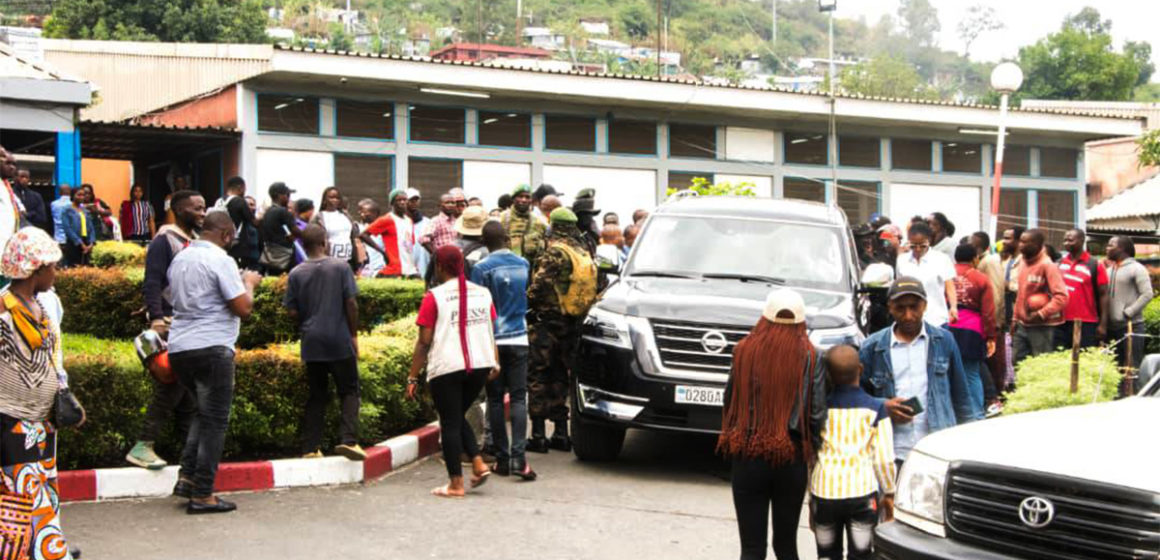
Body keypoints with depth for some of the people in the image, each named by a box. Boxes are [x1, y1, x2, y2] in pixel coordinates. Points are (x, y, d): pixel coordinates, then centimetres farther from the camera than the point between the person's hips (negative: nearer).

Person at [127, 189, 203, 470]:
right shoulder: (164, 241, -7)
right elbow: (152, 284, -16)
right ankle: (143, 446, -8)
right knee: (170, 386, -12)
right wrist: (157, 318, -27)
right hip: (171, 326, -8)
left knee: (192, 389, 9)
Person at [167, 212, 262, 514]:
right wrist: (248, 283, 5)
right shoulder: (221, 260, -11)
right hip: (211, 348, -8)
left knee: (205, 413, 23)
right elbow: (243, 308, -15)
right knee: (215, 420, 0)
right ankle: (202, 494, 1)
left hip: (178, 348, 8)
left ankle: (187, 477, 15)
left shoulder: (180, 258, 15)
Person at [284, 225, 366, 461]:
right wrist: (354, 334, 2)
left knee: (316, 395, 11)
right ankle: (349, 439, -11)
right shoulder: (340, 267, -5)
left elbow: (292, 311, 1)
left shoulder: (296, 273, 1)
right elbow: (351, 304, -7)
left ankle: (310, 447, 8)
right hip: (339, 340, -3)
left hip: (312, 343, 3)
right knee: (349, 391, 6)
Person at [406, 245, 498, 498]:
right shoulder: (483, 293, 8)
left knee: (450, 423, 3)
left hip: (447, 368, -5)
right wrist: (495, 364, 16)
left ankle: (456, 483, 4)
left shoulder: (434, 297, -7)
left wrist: (413, 377, -2)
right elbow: (491, 333, 10)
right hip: (480, 365, 5)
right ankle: (478, 463, 7)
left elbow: (424, 342, -7)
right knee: (458, 417, 21)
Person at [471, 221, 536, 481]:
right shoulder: (523, 264, 5)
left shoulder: (482, 268, -7)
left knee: (495, 399, 6)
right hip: (519, 338, 2)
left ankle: (502, 458, 7)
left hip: (493, 340, -2)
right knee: (518, 398, 1)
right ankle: (518, 456, -12)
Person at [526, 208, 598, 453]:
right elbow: (593, 289, 15)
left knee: (538, 377, -1)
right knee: (559, 377, 15)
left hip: (547, 322, -7)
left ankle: (539, 435, -3)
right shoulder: (585, 255, 10)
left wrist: (527, 304, -6)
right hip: (572, 324, 7)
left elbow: (540, 284, -22)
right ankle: (561, 434, 17)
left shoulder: (555, 252, -14)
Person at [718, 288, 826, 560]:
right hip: (792, 460, 1)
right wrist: (810, 450, 9)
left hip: (748, 458, 0)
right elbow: (817, 413, -6)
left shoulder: (744, 351, -5)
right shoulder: (809, 357, -6)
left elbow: (730, 402, 2)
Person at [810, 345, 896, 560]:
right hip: (862, 493, -1)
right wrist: (889, 494, 11)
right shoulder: (876, 408, 0)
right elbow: (884, 458, -2)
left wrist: (810, 498, 16)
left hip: (824, 492, 1)